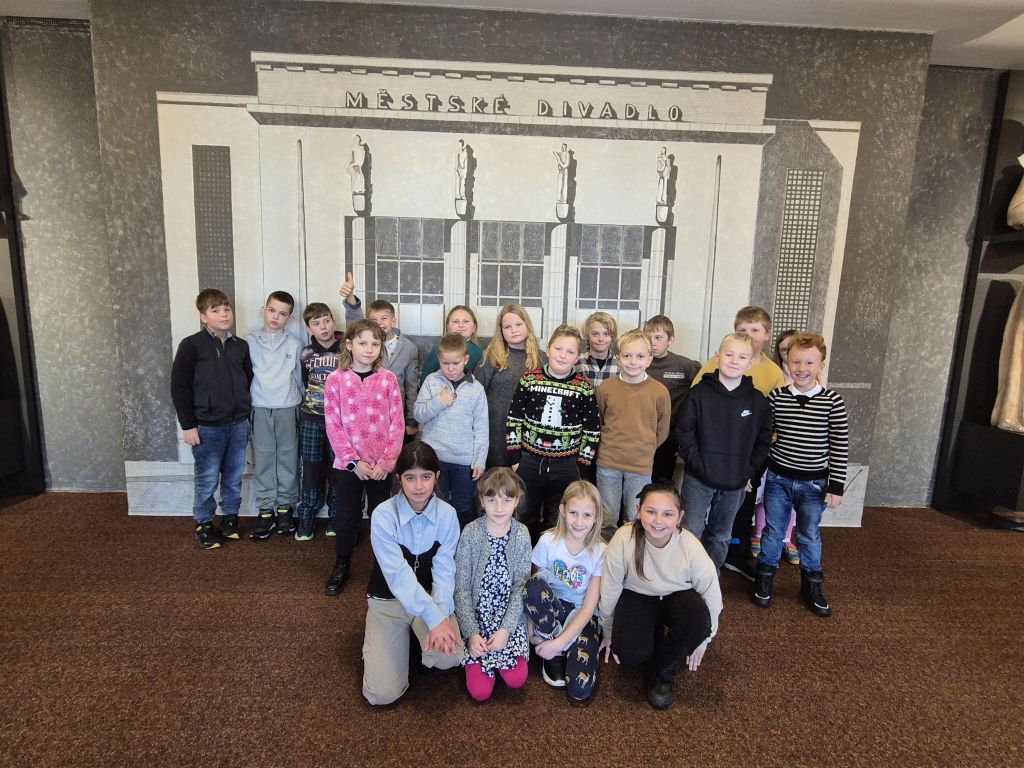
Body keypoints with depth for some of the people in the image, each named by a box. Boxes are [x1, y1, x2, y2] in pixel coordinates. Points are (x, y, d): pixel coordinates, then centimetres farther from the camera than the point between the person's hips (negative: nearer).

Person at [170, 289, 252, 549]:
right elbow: (179, 386, -8)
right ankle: (203, 524, 25)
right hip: (207, 428, -4)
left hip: (238, 425, 4)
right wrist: (188, 425, -9)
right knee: (207, 481, 7)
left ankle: (230, 518, 31)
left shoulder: (241, 346, 5)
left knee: (234, 478, 13)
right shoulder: (192, 345, -8)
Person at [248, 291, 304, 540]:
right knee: (263, 460, 5)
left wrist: (301, 407, 9)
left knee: (288, 459, 5)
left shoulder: (295, 345, 4)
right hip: (260, 409, 0)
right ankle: (266, 510, 15)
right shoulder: (251, 342, 3)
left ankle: (285, 506, 19)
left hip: (288, 409, 0)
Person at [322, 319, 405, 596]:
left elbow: (397, 423, -4)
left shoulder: (388, 379, -3)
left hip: (381, 465, 0)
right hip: (348, 464, 0)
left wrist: (387, 461, -11)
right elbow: (333, 425, -6)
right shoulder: (336, 379, -5)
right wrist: (354, 461, -12)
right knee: (347, 517, 11)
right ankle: (341, 565, 33)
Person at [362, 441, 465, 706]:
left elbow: (444, 570, -14)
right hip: (388, 600, -1)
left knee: (449, 656, -26)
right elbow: (398, 574, -27)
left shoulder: (447, 515, -11)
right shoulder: (383, 515, -21)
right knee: (383, 693, -11)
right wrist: (433, 618, -34)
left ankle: (418, 635, 10)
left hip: (429, 595, 2)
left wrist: (442, 614, -31)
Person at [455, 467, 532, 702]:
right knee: (480, 691, -9)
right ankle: (480, 656, 19)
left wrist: (506, 629, -15)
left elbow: (521, 587, -6)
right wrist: (471, 633, -14)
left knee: (516, 680, -14)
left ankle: (495, 655, 15)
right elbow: (461, 588, -8)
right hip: (476, 616, -1)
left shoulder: (521, 534, -7)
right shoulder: (471, 533, -11)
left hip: (510, 617, 1)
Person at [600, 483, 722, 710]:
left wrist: (702, 638, 1)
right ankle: (656, 637, 14)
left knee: (698, 619, -32)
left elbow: (712, 596, -10)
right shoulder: (624, 539, -28)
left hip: (677, 597, 1)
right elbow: (609, 589, -13)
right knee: (630, 653, -25)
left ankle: (661, 673, -5)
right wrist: (608, 633, 0)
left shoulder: (691, 546, -26)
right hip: (637, 597, 0)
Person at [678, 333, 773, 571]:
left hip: (736, 483, 3)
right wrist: (698, 464, -13)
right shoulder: (700, 392, -6)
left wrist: (750, 473, -2)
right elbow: (685, 432, -7)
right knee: (690, 533, 1)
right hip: (699, 479, -2)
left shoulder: (757, 400, 0)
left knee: (721, 536, 17)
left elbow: (763, 441, 5)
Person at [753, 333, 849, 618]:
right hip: (778, 479, 1)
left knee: (810, 535, 14)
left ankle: (812, 586, 33)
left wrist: (836, 486, -7)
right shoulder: (776, 397, -7)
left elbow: (840, 446, -6)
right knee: (773, 531, 13)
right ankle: (764, 580, 30)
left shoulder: (832, 401, -10)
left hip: (814, 483, 0)